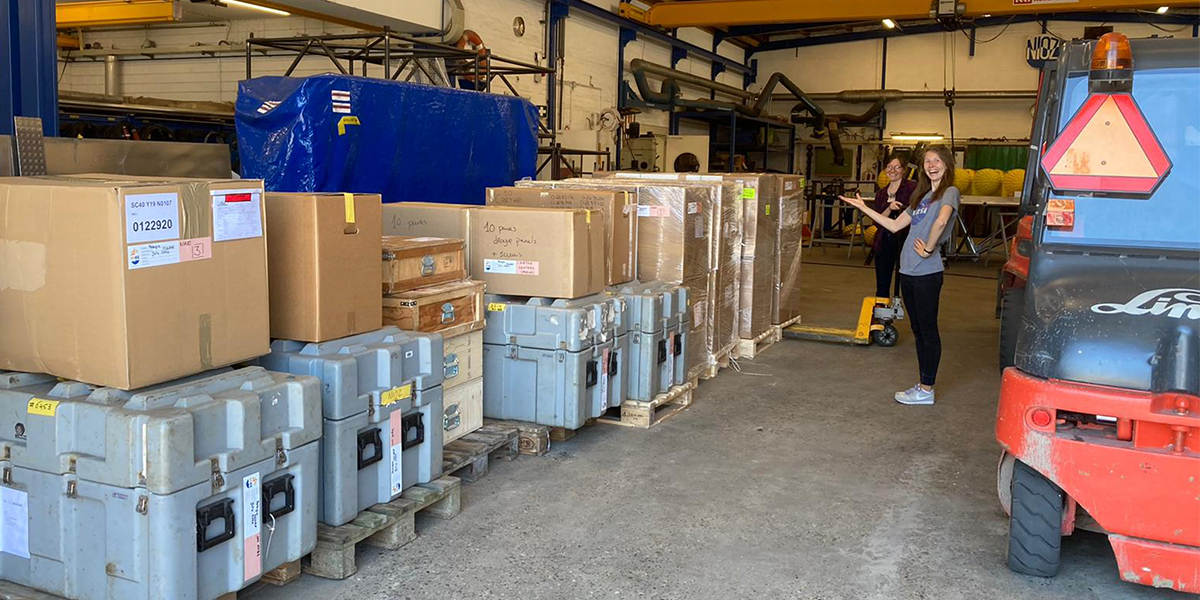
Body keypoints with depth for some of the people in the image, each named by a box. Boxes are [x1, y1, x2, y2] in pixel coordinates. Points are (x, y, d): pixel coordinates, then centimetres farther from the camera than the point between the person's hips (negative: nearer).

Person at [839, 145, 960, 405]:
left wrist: (929, 249, -20)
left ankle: (926, 390, 5)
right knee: (918, 330, 13)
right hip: (908, 271, 8)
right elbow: (894, 225, 21)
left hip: (928, 272, -8)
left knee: (928, 330, -1)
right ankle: (923, 385, 21)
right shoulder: (921, 196, 19)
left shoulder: (949, 192, -6)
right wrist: (864, 208, 20)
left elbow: (941, 221, -27)